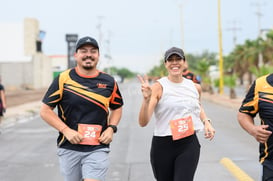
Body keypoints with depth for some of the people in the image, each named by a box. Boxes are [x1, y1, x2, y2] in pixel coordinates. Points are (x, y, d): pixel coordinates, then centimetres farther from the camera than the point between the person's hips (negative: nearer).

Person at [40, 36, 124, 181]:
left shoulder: (108, 82, 5)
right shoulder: (63, 79, -3)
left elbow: (117, 108, 19)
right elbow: (45, 110, -2)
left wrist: (111, 128, 1)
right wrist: (66, 130, -12)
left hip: (97, 149, 0)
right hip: (69, 148, 0)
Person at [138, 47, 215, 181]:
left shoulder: (194, 87, 7)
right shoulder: (158, 87, -9)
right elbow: (143, 122, -17)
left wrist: (206, 122, 11)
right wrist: (146, 100, -34)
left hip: (189, 145, 2)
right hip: (163, 146, -2)